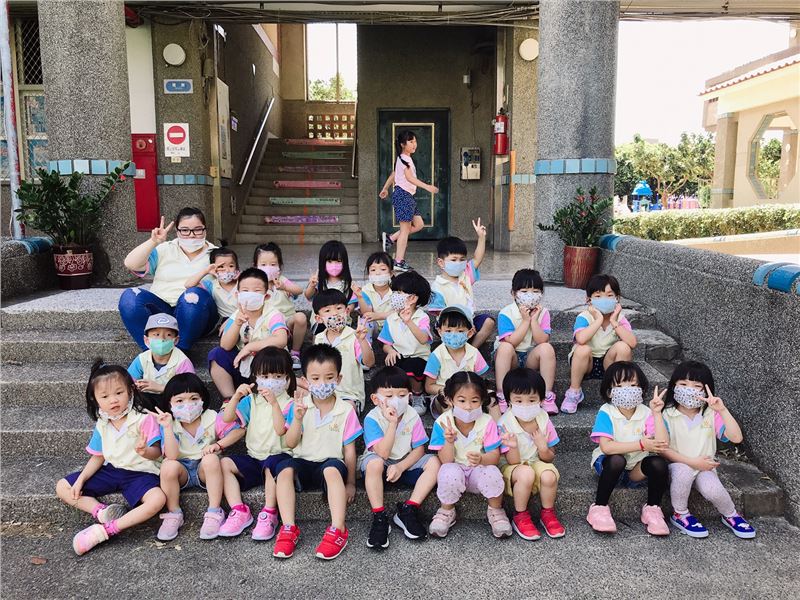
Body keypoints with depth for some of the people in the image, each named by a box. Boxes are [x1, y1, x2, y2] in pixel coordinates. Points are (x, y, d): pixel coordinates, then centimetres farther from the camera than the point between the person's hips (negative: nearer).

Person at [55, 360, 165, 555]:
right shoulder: (101, 425, 4)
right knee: (62, 487, -1)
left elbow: (156, 452, -17)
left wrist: (145, 451, -40)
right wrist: (81, 480, -1)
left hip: (139, 472, -6)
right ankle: (101, 511, -17)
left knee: (158, 499, -35)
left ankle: (106, 530, -27)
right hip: (110, 470, 6)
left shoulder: (144, 419, -16)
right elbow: (98, 457, 11)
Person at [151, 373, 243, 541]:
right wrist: (167, 427, -29)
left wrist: (218, 444, -21)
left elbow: (238, 431, -9)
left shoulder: (211, 418, -9)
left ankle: (214, 513, -22)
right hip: (182, 472, 1)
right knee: (168, 465, -31)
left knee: (211, 458, -32)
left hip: (205, 470, 0)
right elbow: (172, 456, -22)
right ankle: (173, 514, -11)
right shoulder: (170, 424, -9)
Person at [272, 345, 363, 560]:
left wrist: (350, 483, 1)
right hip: (303, 464, 2)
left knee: (333, 468, -36)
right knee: (285, 468, -30)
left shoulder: (345, 411, -2)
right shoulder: (299, 406, 2)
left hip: (331, 464, -2)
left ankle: (338, 530, -35)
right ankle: (289, 528, -28)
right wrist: (297, 419, -19)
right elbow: (290, 444, -2)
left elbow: (349, 450, 1)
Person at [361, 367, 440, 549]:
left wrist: (401, 466, -23)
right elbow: (383, 453, -27)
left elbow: (418, 449, -6)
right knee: (374, 463, -37)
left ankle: (408, 510, -20)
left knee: (434, 462, -20)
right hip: (381, 464, -3)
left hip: (405, 463, 4)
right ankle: (379, 518, -26)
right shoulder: (372, 419, -19)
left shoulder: (412, 416, -9)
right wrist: (392, 423, -33)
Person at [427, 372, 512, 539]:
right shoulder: (442, 423, -15)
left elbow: (495, 457, -15)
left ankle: (495, 511, 0)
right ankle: (447, 512, -4)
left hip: (479, 471, 1)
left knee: (492, 473, -32)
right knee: (449, 472, -34)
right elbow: (446, 461, -15)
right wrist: (449, 441, -35)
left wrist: (481, 459, -38)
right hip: (456, 470, 0)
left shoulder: (487, 422, -13)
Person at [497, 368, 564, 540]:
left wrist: (543, 448, -23)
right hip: (511, 467, -3)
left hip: (537, 463, 3)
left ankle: (548, 513, -2)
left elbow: (550, 458, 1)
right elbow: (513, 461, -17)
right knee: (526, 474, -36)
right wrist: (513, 447, -38)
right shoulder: (505, 424, -18)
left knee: (549, 475, -30)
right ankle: (520, 517, -12)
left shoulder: (544, 420, -8)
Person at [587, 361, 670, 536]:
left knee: (659, 463, -25)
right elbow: (606, 447, -28)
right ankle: (599, 508, -16)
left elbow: (662, 445, -21)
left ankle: (653, 509, -1)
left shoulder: (646, 413, -8)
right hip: (609, 465, -3)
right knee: (617, 460, -35)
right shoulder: (606, 412, -15)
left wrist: (657, 413, -23)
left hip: (636, 470, 3)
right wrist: (641, 444, -28)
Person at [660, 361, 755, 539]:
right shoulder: (667, 415, -10)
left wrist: (722, 410, -23)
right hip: (677, 466, -2)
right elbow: (663, 449, -13)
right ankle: (680, 514, -10)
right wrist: (692, 462, -19)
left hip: (704, 467, 2)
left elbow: (737, 438, -14)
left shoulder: (711, 415, -2)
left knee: (712, 490, -29)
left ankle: (731, 516, 6)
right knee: (683, 471, -35)